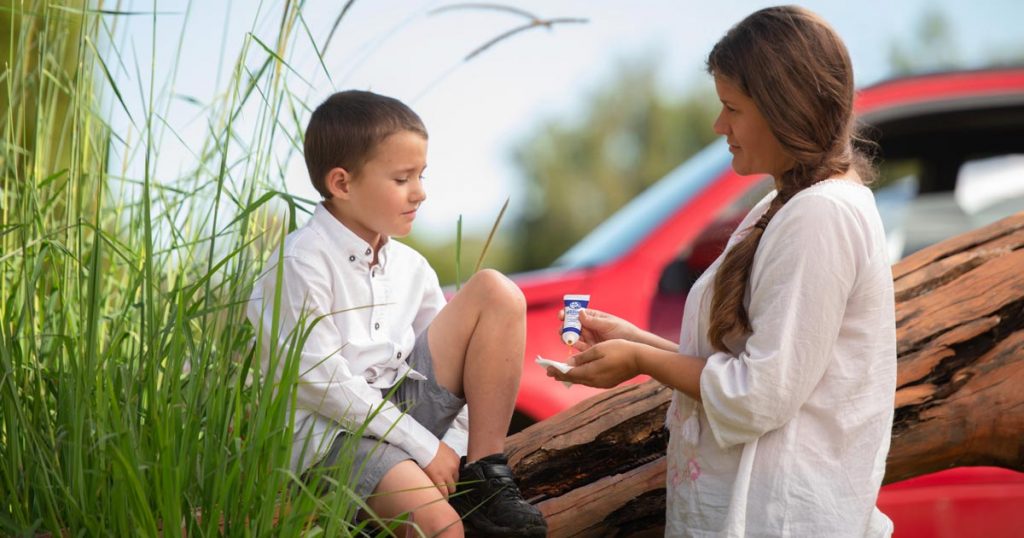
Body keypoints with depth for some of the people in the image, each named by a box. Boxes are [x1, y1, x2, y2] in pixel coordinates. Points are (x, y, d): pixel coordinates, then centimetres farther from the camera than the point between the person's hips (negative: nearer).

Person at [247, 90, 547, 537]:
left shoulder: (409, 266, 9)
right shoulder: (301, 263, -13)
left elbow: (448, 352, 12)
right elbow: (323, 382, -17)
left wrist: (456, 444, -4)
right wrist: (425, 447, -15)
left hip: (405, 406, 8)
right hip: (331, 431, -8)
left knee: (496, 292, -6)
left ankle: (486, 479, -6)